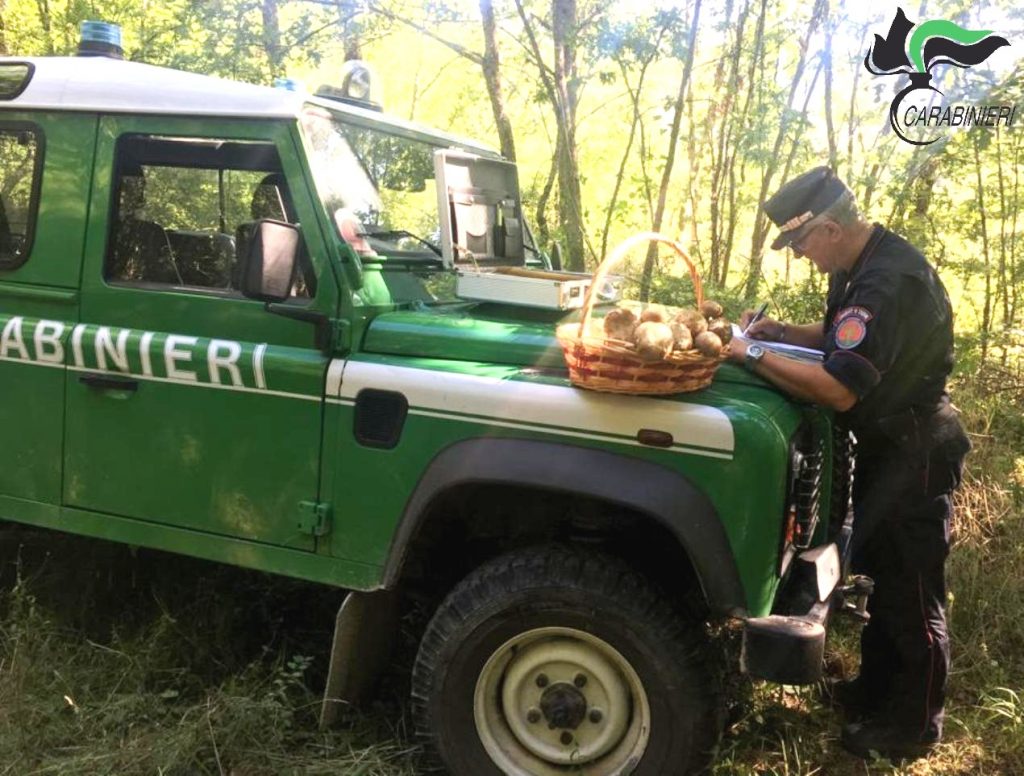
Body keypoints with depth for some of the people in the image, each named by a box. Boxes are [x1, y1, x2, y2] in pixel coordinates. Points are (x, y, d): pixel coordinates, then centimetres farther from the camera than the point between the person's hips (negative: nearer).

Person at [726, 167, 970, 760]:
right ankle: (877, 689, 37)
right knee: (881, 575, 20)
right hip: (889, 442, 10)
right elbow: (844, 341, 20)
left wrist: (753, 355, -25)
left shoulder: (891, 281, -29)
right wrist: (783, 332, 3)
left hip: (917, 451, -10)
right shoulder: (861, 266, 4)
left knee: (911, 593, 3)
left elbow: (838, 389, -34)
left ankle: (914, 727, 19)